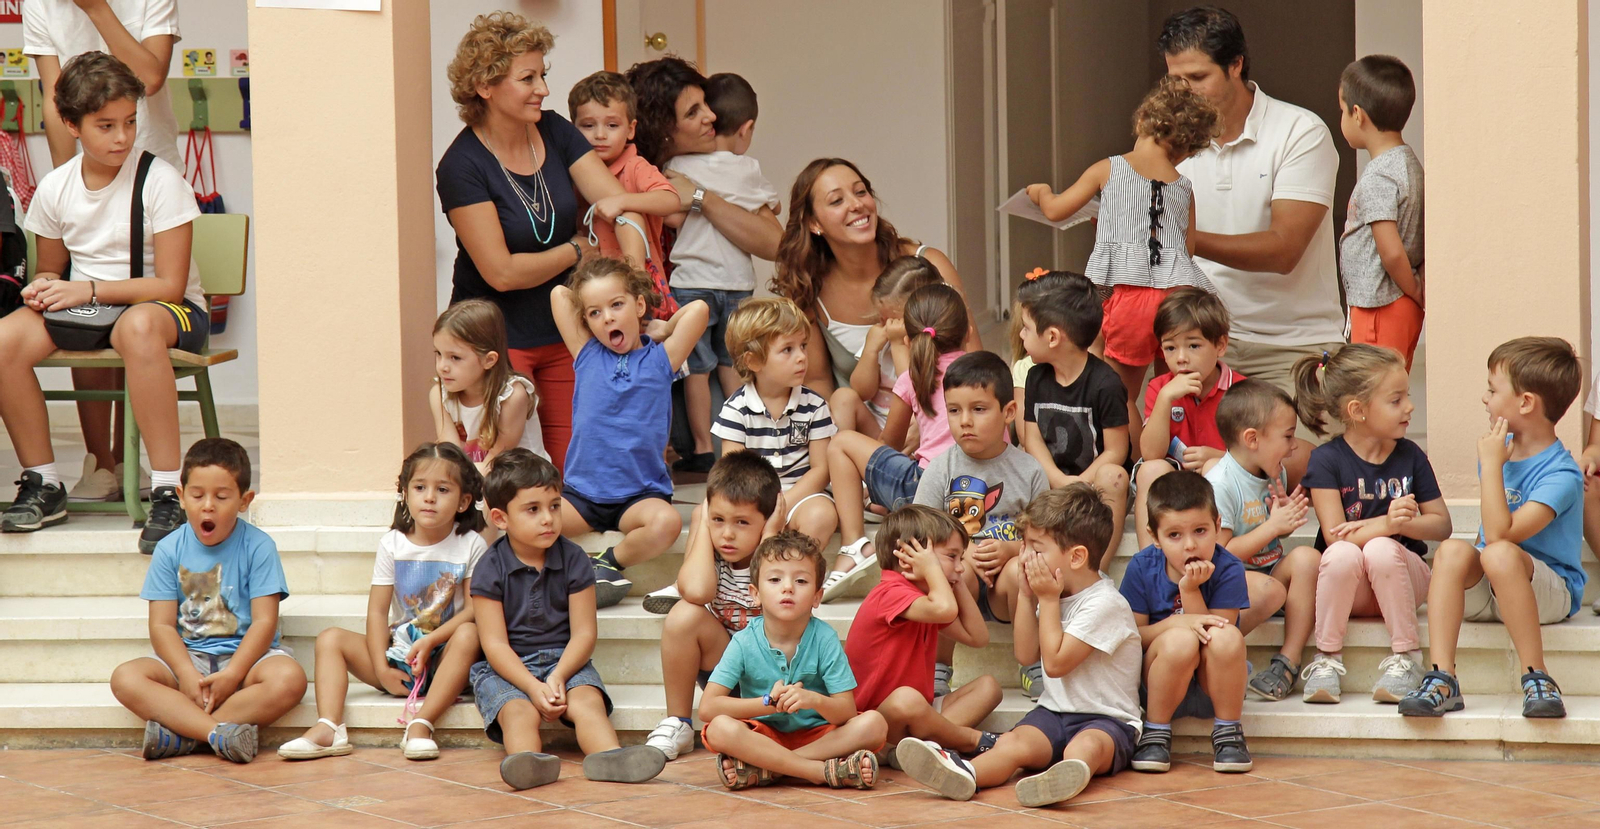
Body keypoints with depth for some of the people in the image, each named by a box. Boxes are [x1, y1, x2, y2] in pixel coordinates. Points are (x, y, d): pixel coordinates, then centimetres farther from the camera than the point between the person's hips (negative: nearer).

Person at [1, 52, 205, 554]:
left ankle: (167, 493, -38)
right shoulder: (56, 188, 3)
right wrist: (43, 287, -8)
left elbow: (170, 286, -14)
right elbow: (52, 268, 17)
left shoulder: (160, 181, -11)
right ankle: (43, 484, -9)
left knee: (138, 327, -43)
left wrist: (91, 290, -21)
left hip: (167, 310, -5)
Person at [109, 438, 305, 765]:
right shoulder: (170, 550, 1)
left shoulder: (258, 547, -4)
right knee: (125, 678, -25)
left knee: (289, 679, -34)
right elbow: (162, 625, -4)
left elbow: (264, 621, -9)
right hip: (186, 656, 2)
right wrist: (188, 675, -21)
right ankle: (220, 732, -39)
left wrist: (232, 675, -22)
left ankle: (181, 733, -32)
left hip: (245, 653, -2)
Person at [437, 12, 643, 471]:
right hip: (496, 340, -5)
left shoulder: (555, 133, 1)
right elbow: (502, 272, -18)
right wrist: (578, 250, -5)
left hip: (563, 332, 5)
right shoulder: (461, 167, -16)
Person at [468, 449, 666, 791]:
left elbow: (583, 634, -1)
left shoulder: (573, 561, 1)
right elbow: (495, 644, -9)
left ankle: (610, 758, -55)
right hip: (507, 669, -2)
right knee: (518, 711, -32)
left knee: (588, 700, -28)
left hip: (565, 661, 2)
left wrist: (558, 677, -19)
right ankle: (529, 761, -64)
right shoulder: (489, 570, -5)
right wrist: (534, 687, -23)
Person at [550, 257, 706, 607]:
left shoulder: (660, 360, 5)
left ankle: (608, 565, -9)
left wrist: (660, 333, 11)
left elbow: (698, 309, -2)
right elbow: (560, 294, 9)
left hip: (640, 495, -1)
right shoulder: (587, 356, 10)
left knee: (666, 523, -34)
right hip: (582, 493, 1)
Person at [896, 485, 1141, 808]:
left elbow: (1055, 662, -15)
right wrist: (1027, 597, 7)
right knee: (1012, 743, -26)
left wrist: (1048, 599, -7)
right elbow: (1026, 654, 17)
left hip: (1108, 719, -6)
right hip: (1054, 712, 6)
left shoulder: (1104, 604, -14)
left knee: (1086, 746, -40)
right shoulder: (1061, 594, 14)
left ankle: (1060, 779, -75)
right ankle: (965, 774, -57)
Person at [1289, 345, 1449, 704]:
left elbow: (1442, 525, 2)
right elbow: (1336, 536, -15)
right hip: (1347, 590, -1)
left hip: (1402, 579, 1)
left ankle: (1406, 657, -21)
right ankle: (1327, 660, -20)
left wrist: (1404, 523, -18)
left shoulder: (1410, 456, 3)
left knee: (1381, 549, -32)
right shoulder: (1327, 460, -5)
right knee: (1342, 554, -34)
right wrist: (1386, 523, -32)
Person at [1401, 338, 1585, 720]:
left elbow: (1500, 533, -28)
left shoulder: (1562, 476, -16)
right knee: (1452, 550, -25)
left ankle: (1537, 679, -29)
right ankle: (1441, 678, -33)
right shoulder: (1502, 446, 9)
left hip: (1549, 591, -6)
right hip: (1486, 591, 7)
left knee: (1501, 554, -37)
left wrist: (1491, 464, -23)